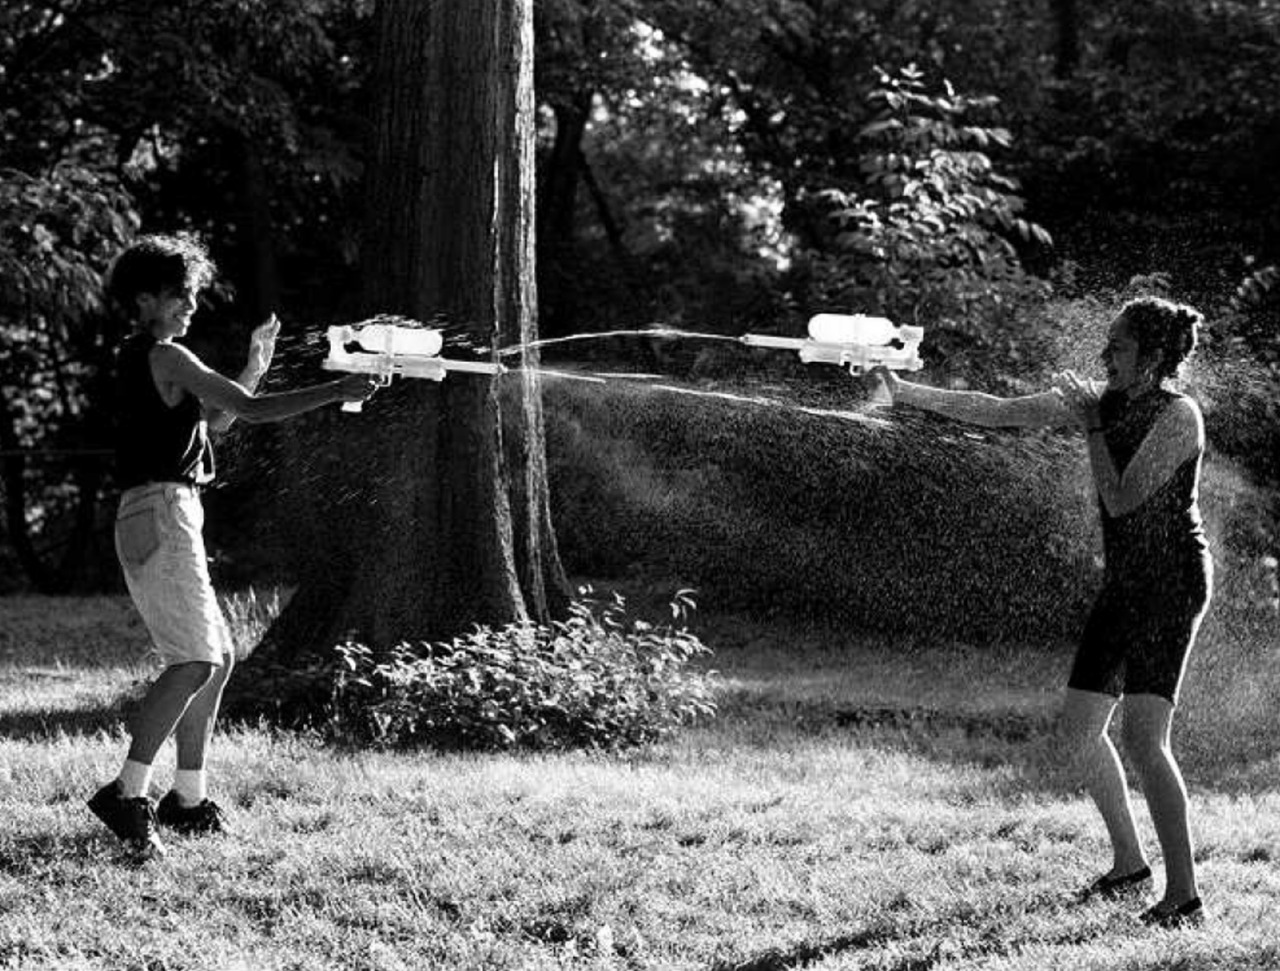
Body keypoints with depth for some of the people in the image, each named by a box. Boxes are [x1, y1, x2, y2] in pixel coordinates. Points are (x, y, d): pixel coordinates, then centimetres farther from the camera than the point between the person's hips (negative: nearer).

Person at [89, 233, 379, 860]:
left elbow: (209, 423, 27)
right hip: (160, 514, -10)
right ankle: (127, 795, -20)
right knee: (193, 660, -17)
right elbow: (253, 410, -14)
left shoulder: (138, 359, 19)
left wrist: (254, 369, 20)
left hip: (163, 519, 10)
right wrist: (337, 392, -11)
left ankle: (188, 798, 16)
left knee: (217, 656, 13)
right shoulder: (165, 357, -9)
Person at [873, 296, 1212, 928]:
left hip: (1173, 582, -8)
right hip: (1124, 585, 9)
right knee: (1079, 725, 10)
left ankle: (1184, 894, -13)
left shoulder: (1178, 416, -14)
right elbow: (997, 412, 7)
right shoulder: (1100, 401, 7)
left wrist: (1091, 424, -14)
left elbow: (1121, 499, -21)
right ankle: (1129, 864, 25)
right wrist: (905, 392, 3)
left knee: (1143, 737, -17)